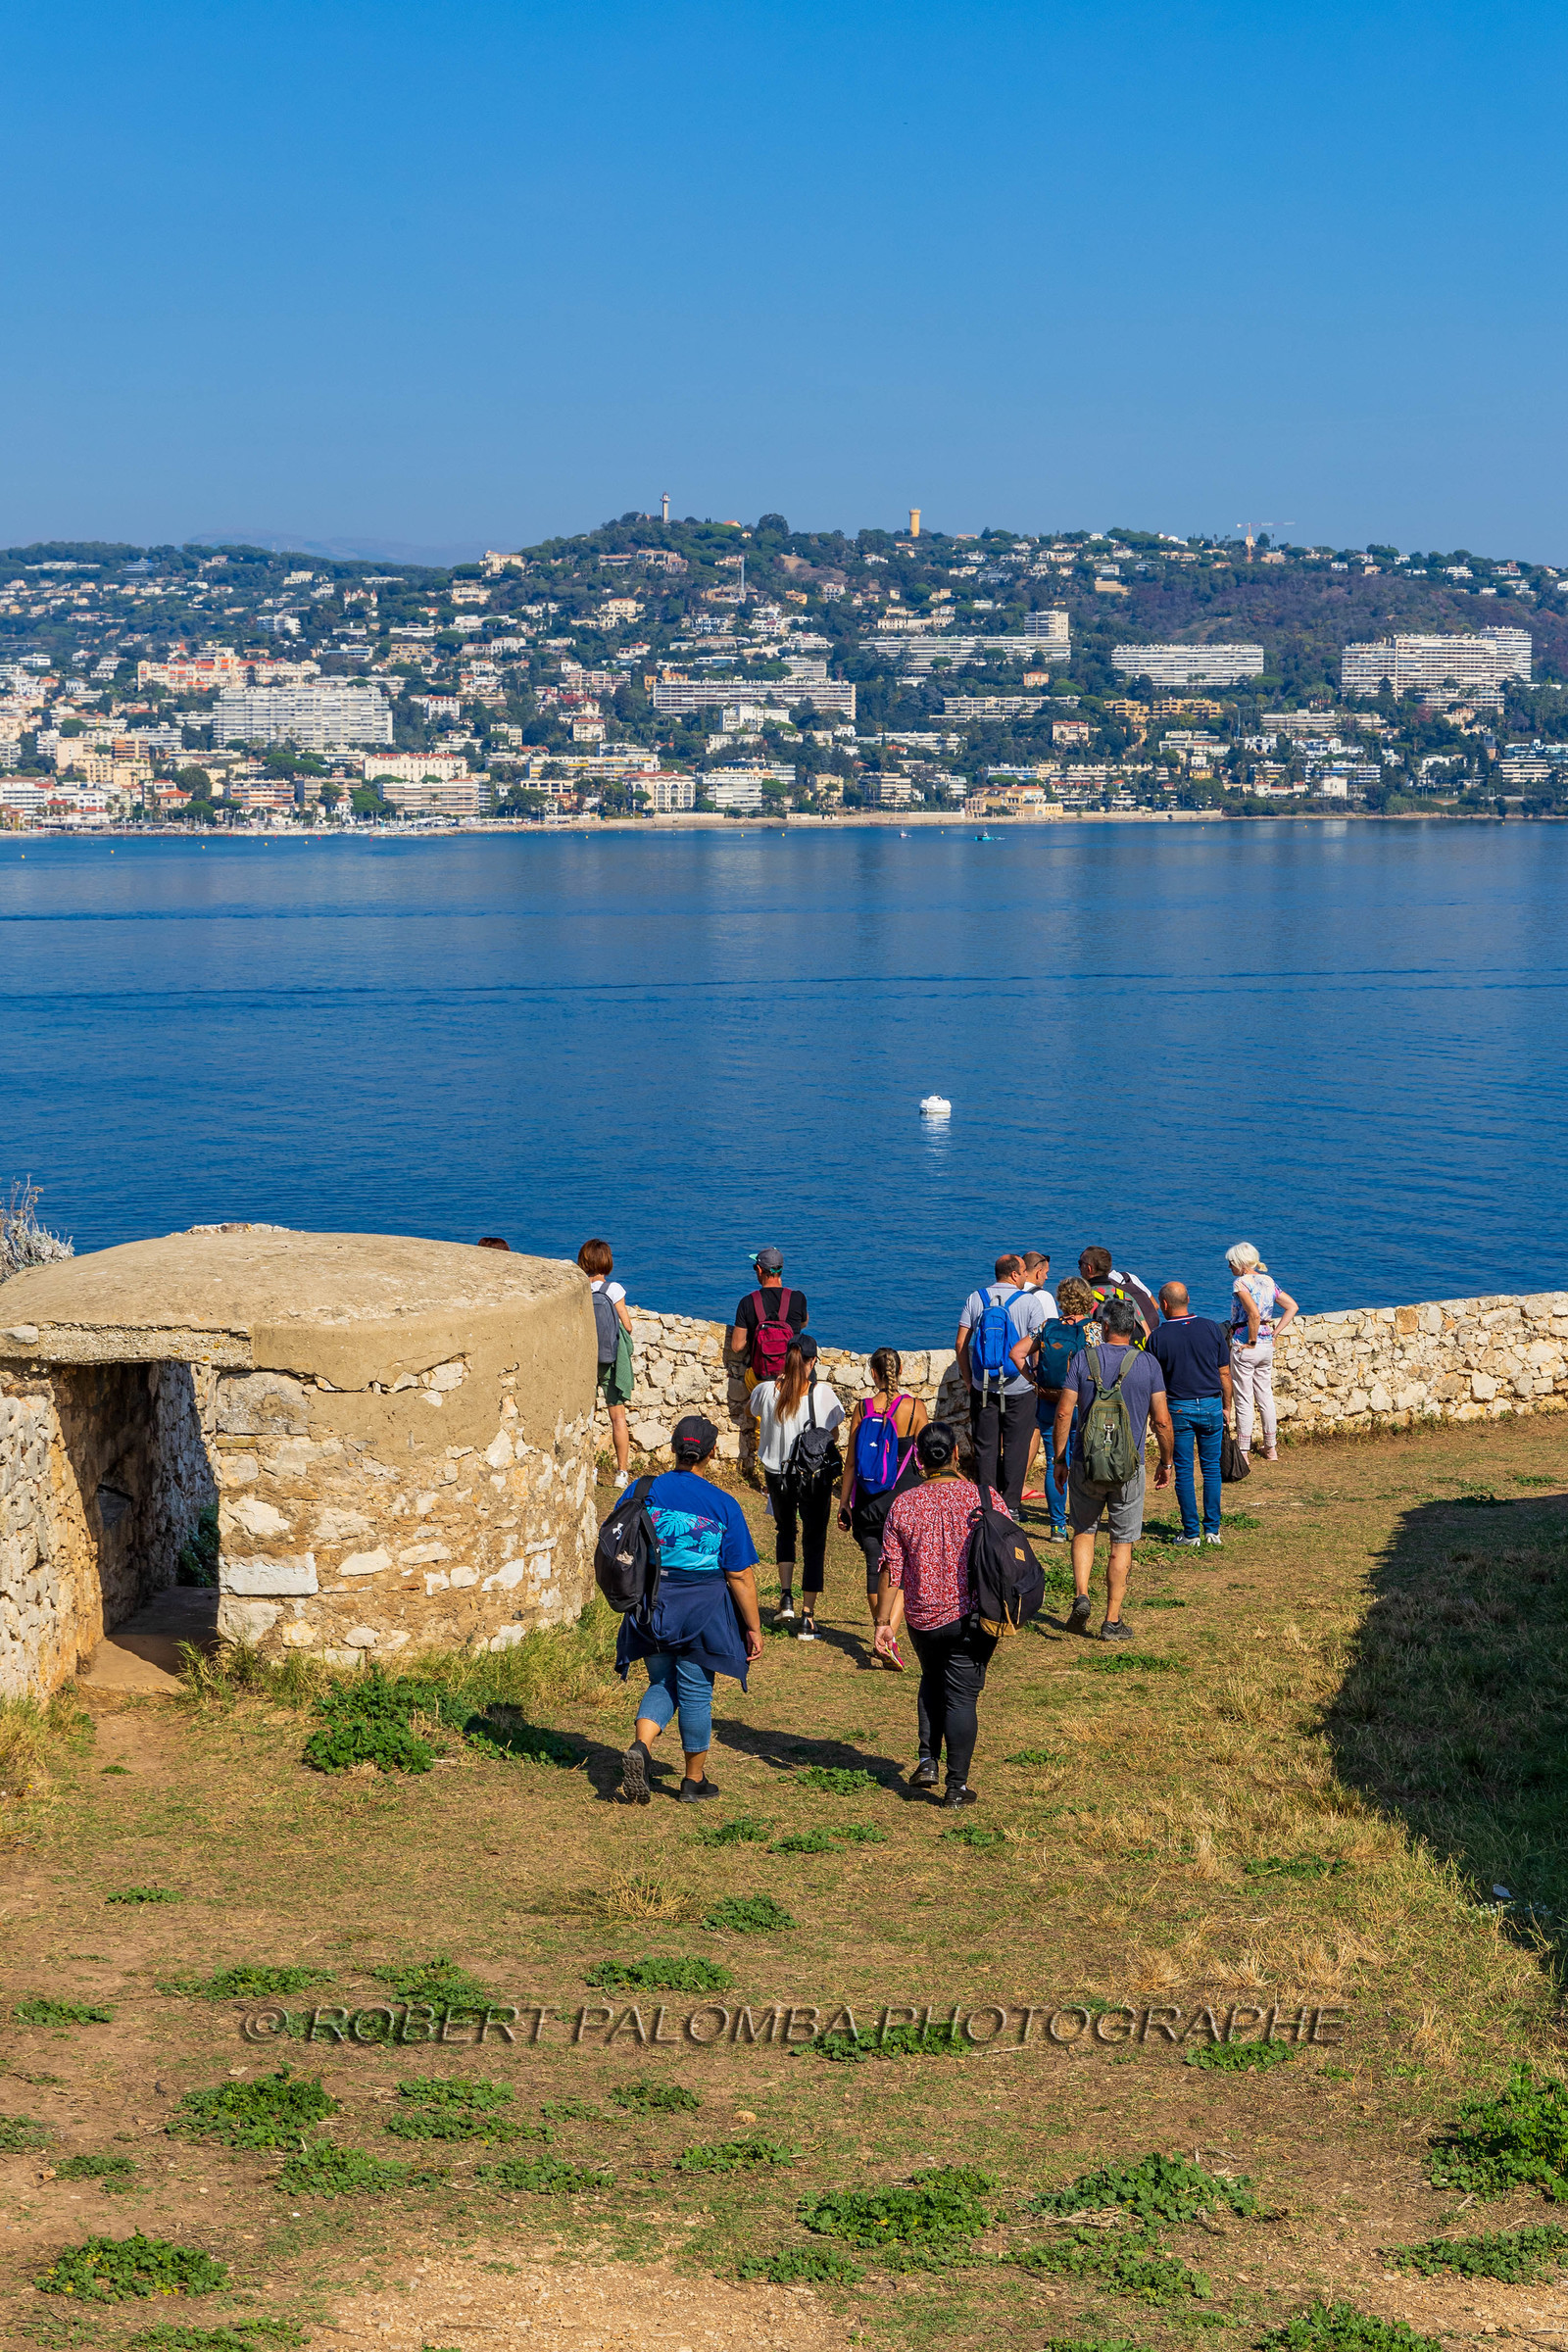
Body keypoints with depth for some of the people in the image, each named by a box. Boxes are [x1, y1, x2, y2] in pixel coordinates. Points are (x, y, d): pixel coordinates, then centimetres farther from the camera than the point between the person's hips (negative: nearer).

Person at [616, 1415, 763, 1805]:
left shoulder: (643, 1492, -3)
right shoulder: (723, 1506, -10)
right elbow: (740, 1575, -8)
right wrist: (754, 1627, 0)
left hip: (650, 1605, 2)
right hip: (702, 1608, -2)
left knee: (662, 1683, 18)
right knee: (695, 1692, 11)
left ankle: (640, 1747, -7)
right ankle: (695, 1781, 23)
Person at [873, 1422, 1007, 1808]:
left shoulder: (903, 1505, -6)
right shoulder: (985, 1499, -8)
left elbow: (891, 1571, -5)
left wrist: (884, 1622, 2)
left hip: (922, 1619, 2)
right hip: (973, 1617, -2)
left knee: (932, 1683, 26)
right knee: (961, 1697, 5)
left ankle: (927, 1761, 16)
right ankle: (957, 1786, 6)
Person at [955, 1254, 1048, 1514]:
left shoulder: (975, 1299, 2)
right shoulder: (1030, 1300, -5)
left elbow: (961, 1343, 1)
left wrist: (970, 1380, 9)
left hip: (983, 1388, 2)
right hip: (1018, 1388, -2)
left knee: (985, 1447, 9)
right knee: (1015, 1447, 6)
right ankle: (1011, 1505, 7)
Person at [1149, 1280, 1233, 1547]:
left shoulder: (1159, 1337, -7)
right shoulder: (1212, 1328, -1)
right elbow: (1224, 1373, 3)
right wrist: (1226, 1406, 14)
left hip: (1178, 1409, -2)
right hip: (1211, 1405, 2)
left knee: (1184, 1472, 5)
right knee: (1212, 1468, 11)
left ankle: (1191, 1533, 5)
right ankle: (1212, 1530, 11)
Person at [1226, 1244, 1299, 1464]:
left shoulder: (1241, 1283, -14)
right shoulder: (1268, 1281, 9)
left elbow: (1254, 1314, -28)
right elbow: (1292, 1307, 9)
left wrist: (1251, 1342, -16)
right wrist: (1274, 1333, 7)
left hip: (1245, 1347, -7)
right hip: (1267, 1346, 7)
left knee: (1244, 1400, 0)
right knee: (1265, 1396, 17)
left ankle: (1243, 1452, 4)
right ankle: (1271, 1448, 25)